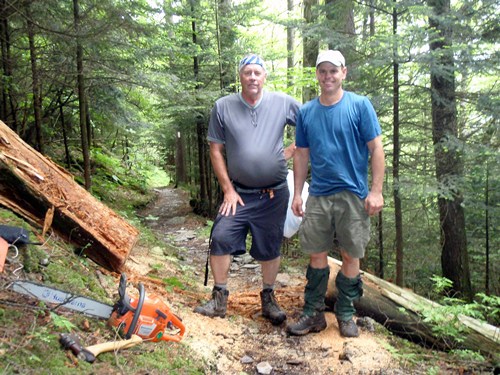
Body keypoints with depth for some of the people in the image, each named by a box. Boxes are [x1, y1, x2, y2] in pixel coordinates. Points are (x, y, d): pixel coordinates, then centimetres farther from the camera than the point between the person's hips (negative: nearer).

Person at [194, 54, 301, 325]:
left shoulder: (283, 103, -2)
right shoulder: (223, 107, -3)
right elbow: (215, 150, -1)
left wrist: (292, 149, -2)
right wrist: (228, 190, -5)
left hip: (274, 194, 0)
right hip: (238, 193, 0)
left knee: (270, 248, 10)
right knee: (220, 238, -11)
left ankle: (268, 298, 28)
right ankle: (219, 299, 5)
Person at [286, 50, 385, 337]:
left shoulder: (360, 105, -3)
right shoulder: (306, 112, 7)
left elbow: (376, 149, -4)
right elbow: (302, 155, 11)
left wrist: (376, 191, -10)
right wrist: (297, 194, 7)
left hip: (353, 195, -2)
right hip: (318, 195, 3)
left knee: (351, 256, 7)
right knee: (317, 254, 8)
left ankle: (346, 314, 25)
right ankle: (313, 313, 21)